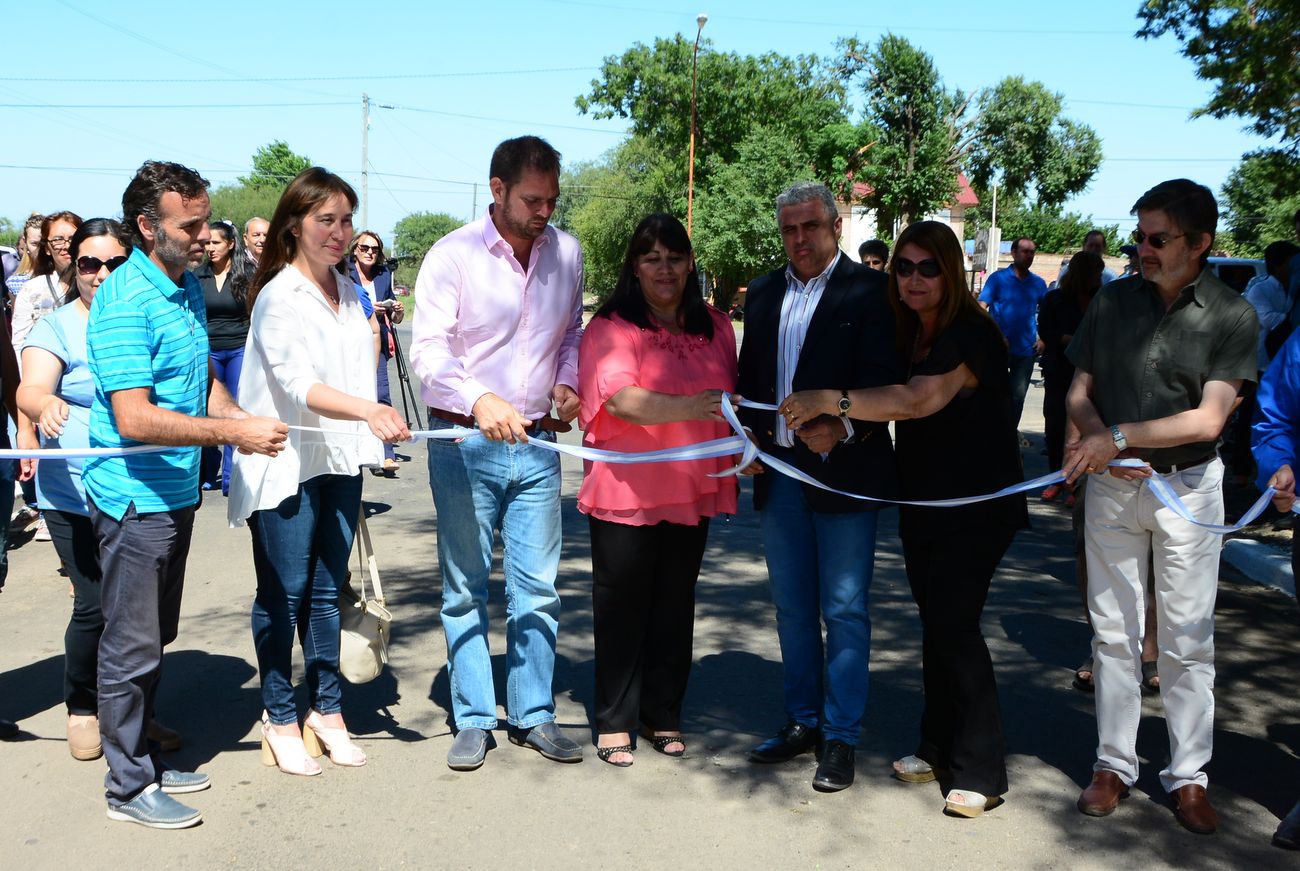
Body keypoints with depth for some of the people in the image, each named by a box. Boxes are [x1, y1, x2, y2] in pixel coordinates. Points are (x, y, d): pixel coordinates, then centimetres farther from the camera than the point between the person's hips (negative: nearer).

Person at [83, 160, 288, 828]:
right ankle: (129, 786, 15)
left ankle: (142, 757, 32)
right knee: (132, 644, 2)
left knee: (156, 635, 18)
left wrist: (243, 420, 2)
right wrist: (231, 433, -25)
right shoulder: (125, 301, -19)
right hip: (134, 498, -9)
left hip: (176, 493, 9)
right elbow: (134, 417, -26)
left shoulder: (188, 288, 9)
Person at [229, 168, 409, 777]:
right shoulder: (278, 297, -12)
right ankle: (280, 718, 16)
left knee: (327, 590, 12)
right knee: (283, 593, 2)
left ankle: (326, 710, 23)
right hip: (286, 465, -6)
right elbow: (298, 383, -26)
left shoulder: (350, 292, 11)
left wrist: (369, 435, 15)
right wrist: (370, 412, -40)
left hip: (341, 461, 6)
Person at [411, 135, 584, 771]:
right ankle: (473, 719, 19)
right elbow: (427, 350, -17)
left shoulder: (566, 252, 4)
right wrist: (479, 400, -34)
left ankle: (533, 715, 21)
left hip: (536, 444, 3)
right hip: (464, 444, -3)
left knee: (537, 586, 7)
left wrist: (567, 381, -1)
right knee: (466, 588, 7)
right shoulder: (453, 255, -10)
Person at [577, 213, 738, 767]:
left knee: (675, 606, 12)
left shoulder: (715, 327, 9)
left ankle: (664, 715, 26)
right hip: (626, 490, -4)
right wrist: (692, 408, -36)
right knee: (622, 606, 5)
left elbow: (732, 398, 19)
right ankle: (614, 721, 17)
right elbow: (621, 399, -23)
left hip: (693, 491, 5)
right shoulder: (612, 327, -8)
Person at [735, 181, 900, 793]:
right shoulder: (763, 294, 12)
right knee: (792, 606, 14)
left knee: (843, 608, 1)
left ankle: (841, 737, 12)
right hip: (778, 469, 6)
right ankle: (802, 721, 27)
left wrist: (843, 427, -28)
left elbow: (882, 378, -12)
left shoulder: (868, 290, -5)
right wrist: (748, 437, 2)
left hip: (842, 470, -6)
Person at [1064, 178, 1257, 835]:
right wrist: (1100, 441, -13)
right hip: (1111, 484, 3)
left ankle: (1187, 775, 17)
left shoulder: (1232, 316, -7)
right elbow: (1079, 392, 6)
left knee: (1188, 639, 5)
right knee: (1114, 632, 8)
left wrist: (1119, 436, -18)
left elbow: (1209, 418, -13)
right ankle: (1114, 764, 20)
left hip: (1188, 486, -2)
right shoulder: (1113, 301, 3)